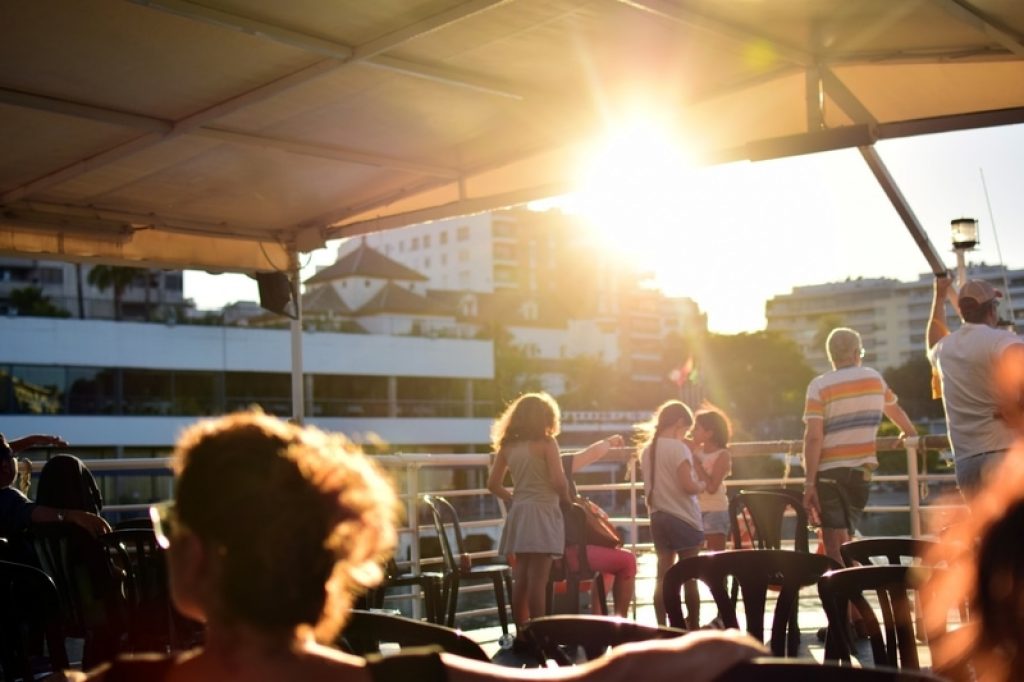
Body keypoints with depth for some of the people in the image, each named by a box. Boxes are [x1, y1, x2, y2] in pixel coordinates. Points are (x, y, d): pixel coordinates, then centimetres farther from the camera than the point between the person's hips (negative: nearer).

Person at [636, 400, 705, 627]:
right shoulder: (679, 448, -14)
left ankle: (662, 627, 11)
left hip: (658, 518, 6)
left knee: (663, 575, 9)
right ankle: (693, 628, 10)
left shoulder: (647, 449, 7)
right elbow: (689, 486, -18)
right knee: (689, 577, 3)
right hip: (684, 518, -6)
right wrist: (702, 485, 0)